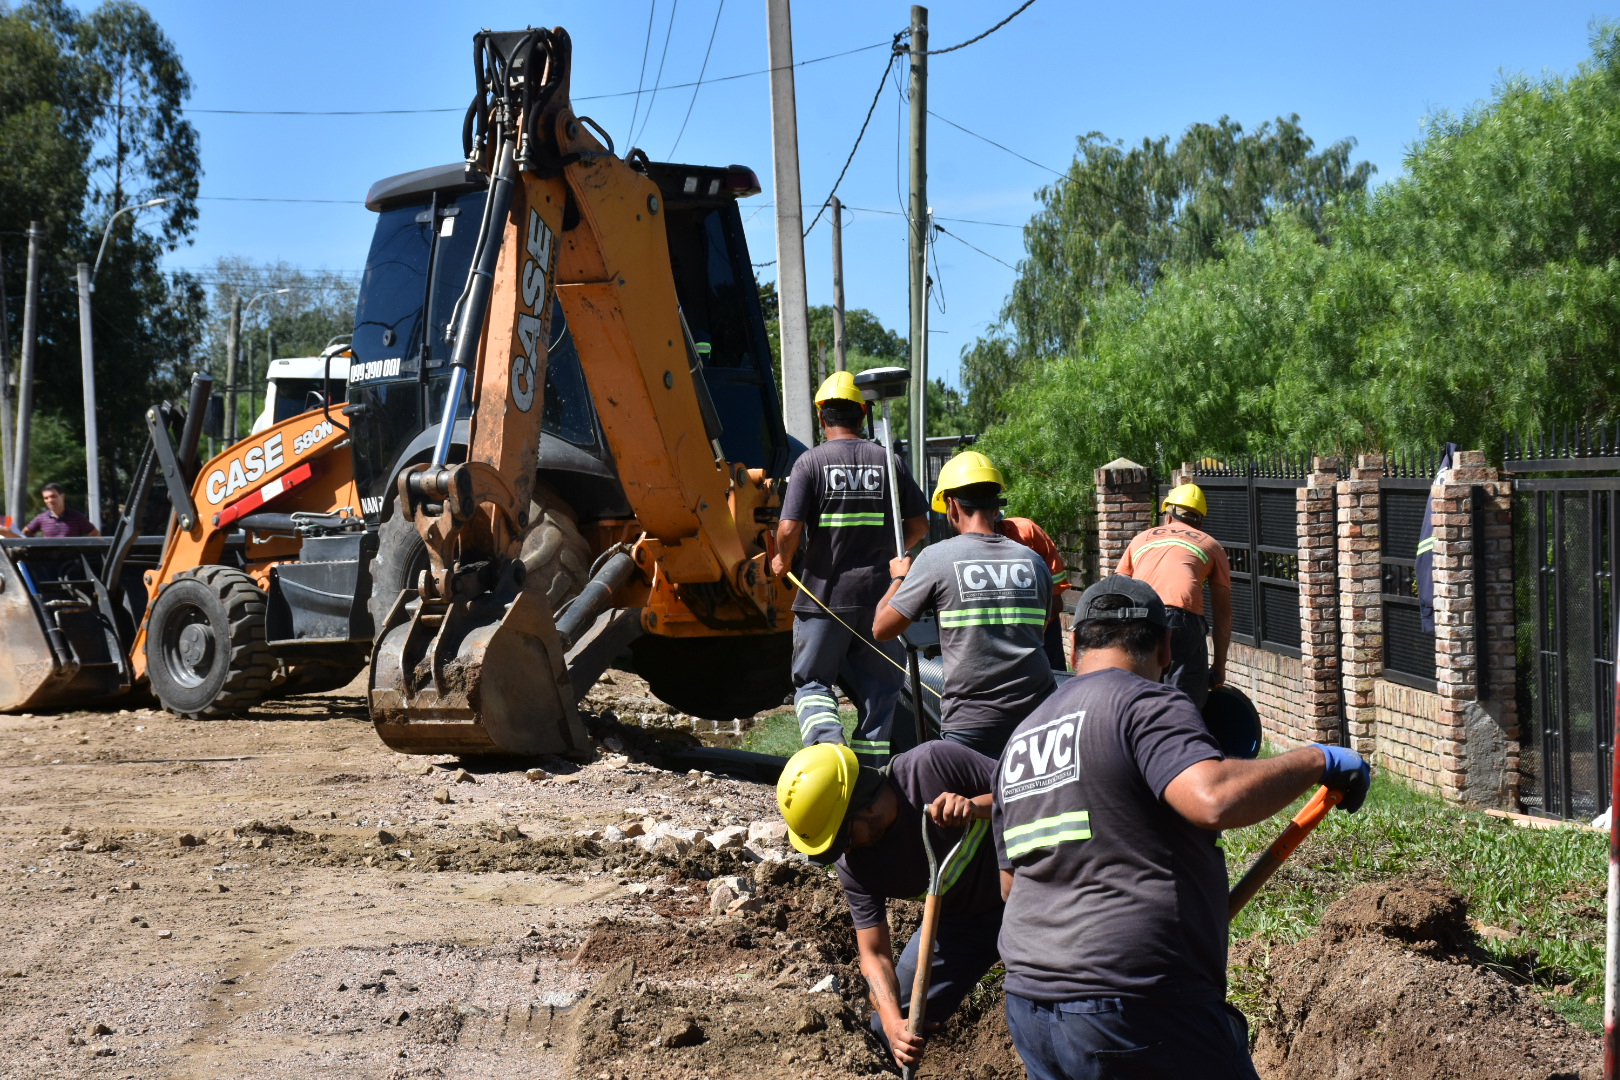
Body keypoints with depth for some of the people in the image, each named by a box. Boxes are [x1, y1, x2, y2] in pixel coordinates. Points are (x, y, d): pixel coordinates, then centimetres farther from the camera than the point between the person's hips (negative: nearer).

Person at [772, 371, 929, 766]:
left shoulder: (811, 461, -7)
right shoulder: (886, 461, 2)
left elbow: (790, 529, -15)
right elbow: (919, 525, 4)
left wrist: (782, 561, 5)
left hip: (824, 594, -2)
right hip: (878, 593, 2)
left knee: (812, 680, 10)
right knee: (878, 687, 12)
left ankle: (826, 737, -17)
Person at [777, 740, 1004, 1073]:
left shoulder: (935, 764, -30)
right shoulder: (854, 864, -17)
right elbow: (875, 954, -12)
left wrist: (976, 806, -40)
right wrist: (893, 1022, -29)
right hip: (957, 919, 4)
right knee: (888, 1027, 5)